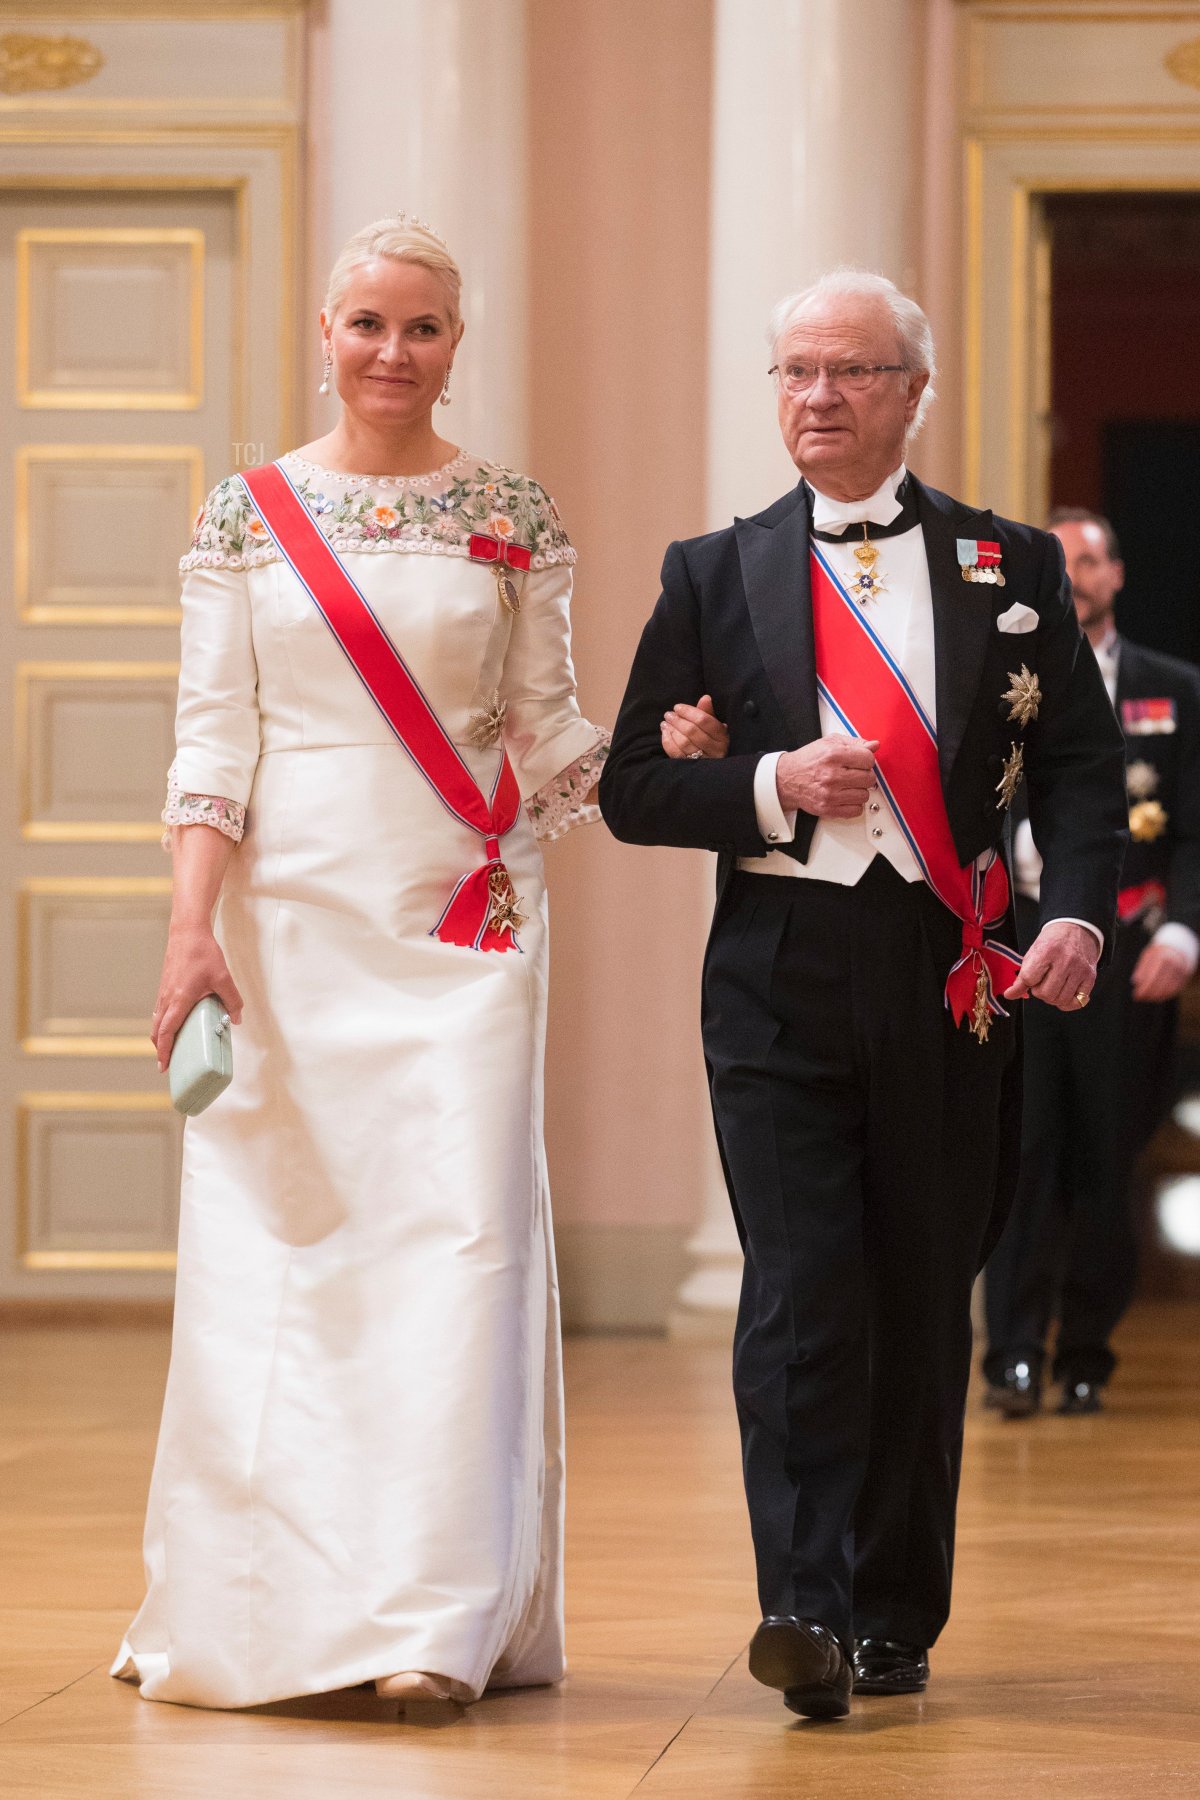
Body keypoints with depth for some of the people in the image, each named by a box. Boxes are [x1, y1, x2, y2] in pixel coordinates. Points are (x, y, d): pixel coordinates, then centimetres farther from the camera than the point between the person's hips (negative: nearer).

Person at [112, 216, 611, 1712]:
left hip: (463, 928, 0)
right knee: (271, 1250, 0)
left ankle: (437, 1617, -9)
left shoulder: (512, 521, 7)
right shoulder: (249, 514, 6)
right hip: (290, 918, 1)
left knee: (457, 1238, -9)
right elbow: (214, 736, 2)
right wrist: (191, 927, -8)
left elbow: (548, 731, 10)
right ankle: (262, 1603, 11)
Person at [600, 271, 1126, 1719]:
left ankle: (897, 1615, 17)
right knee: (800, 1289, -13)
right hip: (779, 975, -1)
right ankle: (805, 1608, -17)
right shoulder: (714, 576, 9)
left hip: (951, 976, 1)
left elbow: (1079, 762, 4)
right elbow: (633, 787, 9)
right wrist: (773, 786, -9)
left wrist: (1079, 909, -14)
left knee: (925, 1303, 6)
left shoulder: (1013, 568, 9)